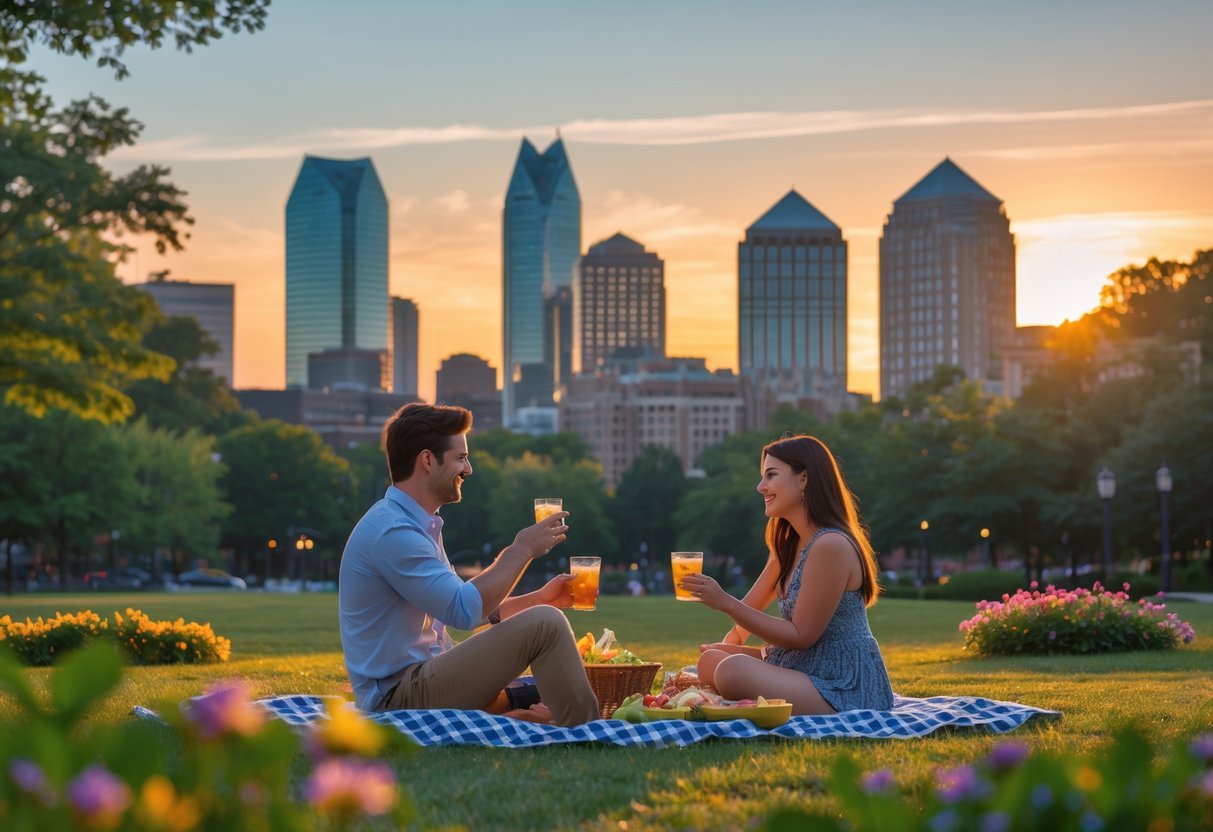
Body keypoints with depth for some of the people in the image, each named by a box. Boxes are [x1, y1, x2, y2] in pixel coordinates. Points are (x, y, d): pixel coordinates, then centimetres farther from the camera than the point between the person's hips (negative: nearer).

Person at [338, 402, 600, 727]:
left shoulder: (421, 526, 16)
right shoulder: (392, 532, -18)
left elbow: (461, 605, 21)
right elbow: (464, 611, -23)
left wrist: (538, 598, 11)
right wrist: (522, 549, -13)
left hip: (421, 682, 11)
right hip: (399, 697, -11)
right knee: (544, 624, -19)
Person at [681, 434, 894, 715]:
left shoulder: (831, 545, -18)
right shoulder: (789, 544, 13)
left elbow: (801, 636, -18)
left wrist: (725, 602, -20)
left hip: (845, 690, -10)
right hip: (805, 670, 10)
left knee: (734, 670, -29)